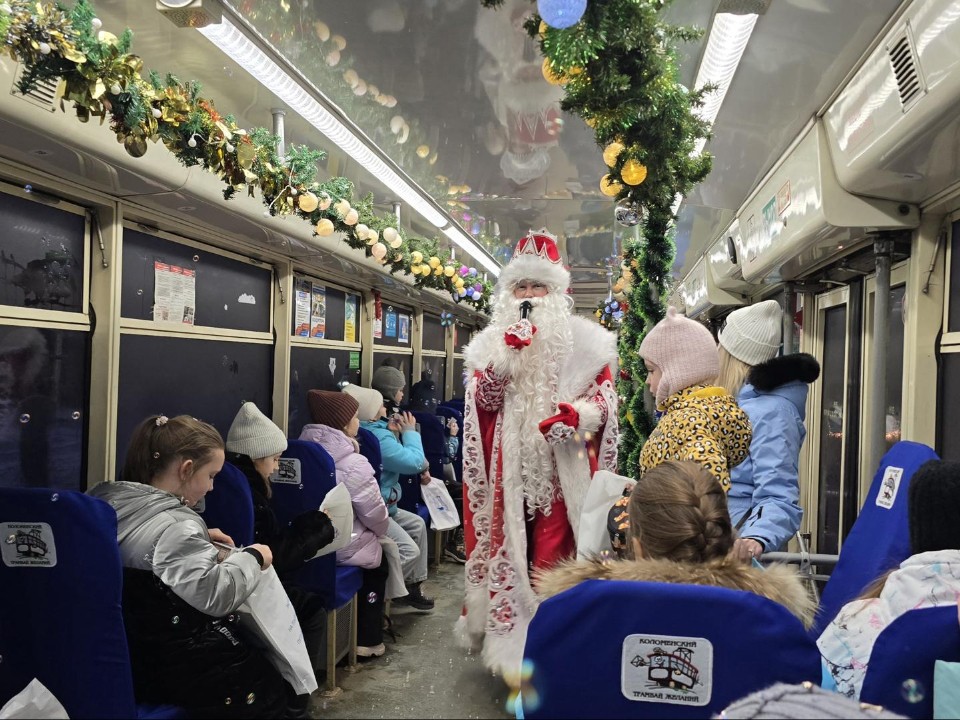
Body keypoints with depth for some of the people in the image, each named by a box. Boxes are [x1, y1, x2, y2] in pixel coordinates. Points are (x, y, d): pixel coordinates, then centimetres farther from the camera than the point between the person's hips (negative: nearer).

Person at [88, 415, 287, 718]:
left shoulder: (107, 499, 1)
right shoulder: (175, 524, -28)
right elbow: (216, 595, -33)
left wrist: (200, 539, 10)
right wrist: (252, 557, -17)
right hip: (170, 667, -9)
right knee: (270, 692, 12)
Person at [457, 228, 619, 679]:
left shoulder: (582, 340, 6)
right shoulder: (494, 340, 11)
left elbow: (604, 396, 3)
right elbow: (485, 399, 1)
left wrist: (577, 414, -17)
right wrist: (507, 353, -12)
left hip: (562, 465, -2)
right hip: (510, 468, 2)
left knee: (557, 549, -4)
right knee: (512, 545, 5)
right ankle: (512, 636, 18)